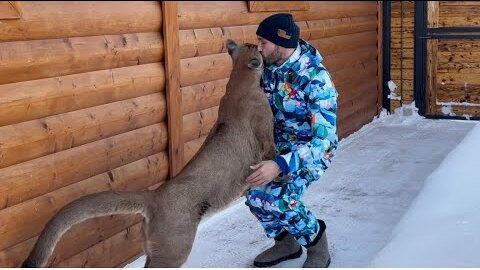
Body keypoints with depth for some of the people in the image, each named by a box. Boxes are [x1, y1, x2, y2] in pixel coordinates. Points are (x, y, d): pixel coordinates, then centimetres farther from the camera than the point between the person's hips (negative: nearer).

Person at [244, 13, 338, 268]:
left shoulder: (316, 78, -30)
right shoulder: (269, 67, -8)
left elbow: (324, 139, -35)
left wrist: (281, 166, -46)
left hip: (312, 147, -7)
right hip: (280, 142, 7)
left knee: (277, 197, -27)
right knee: (255, 194, -8)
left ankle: (316, 241, 1)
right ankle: (285, 241, 19)